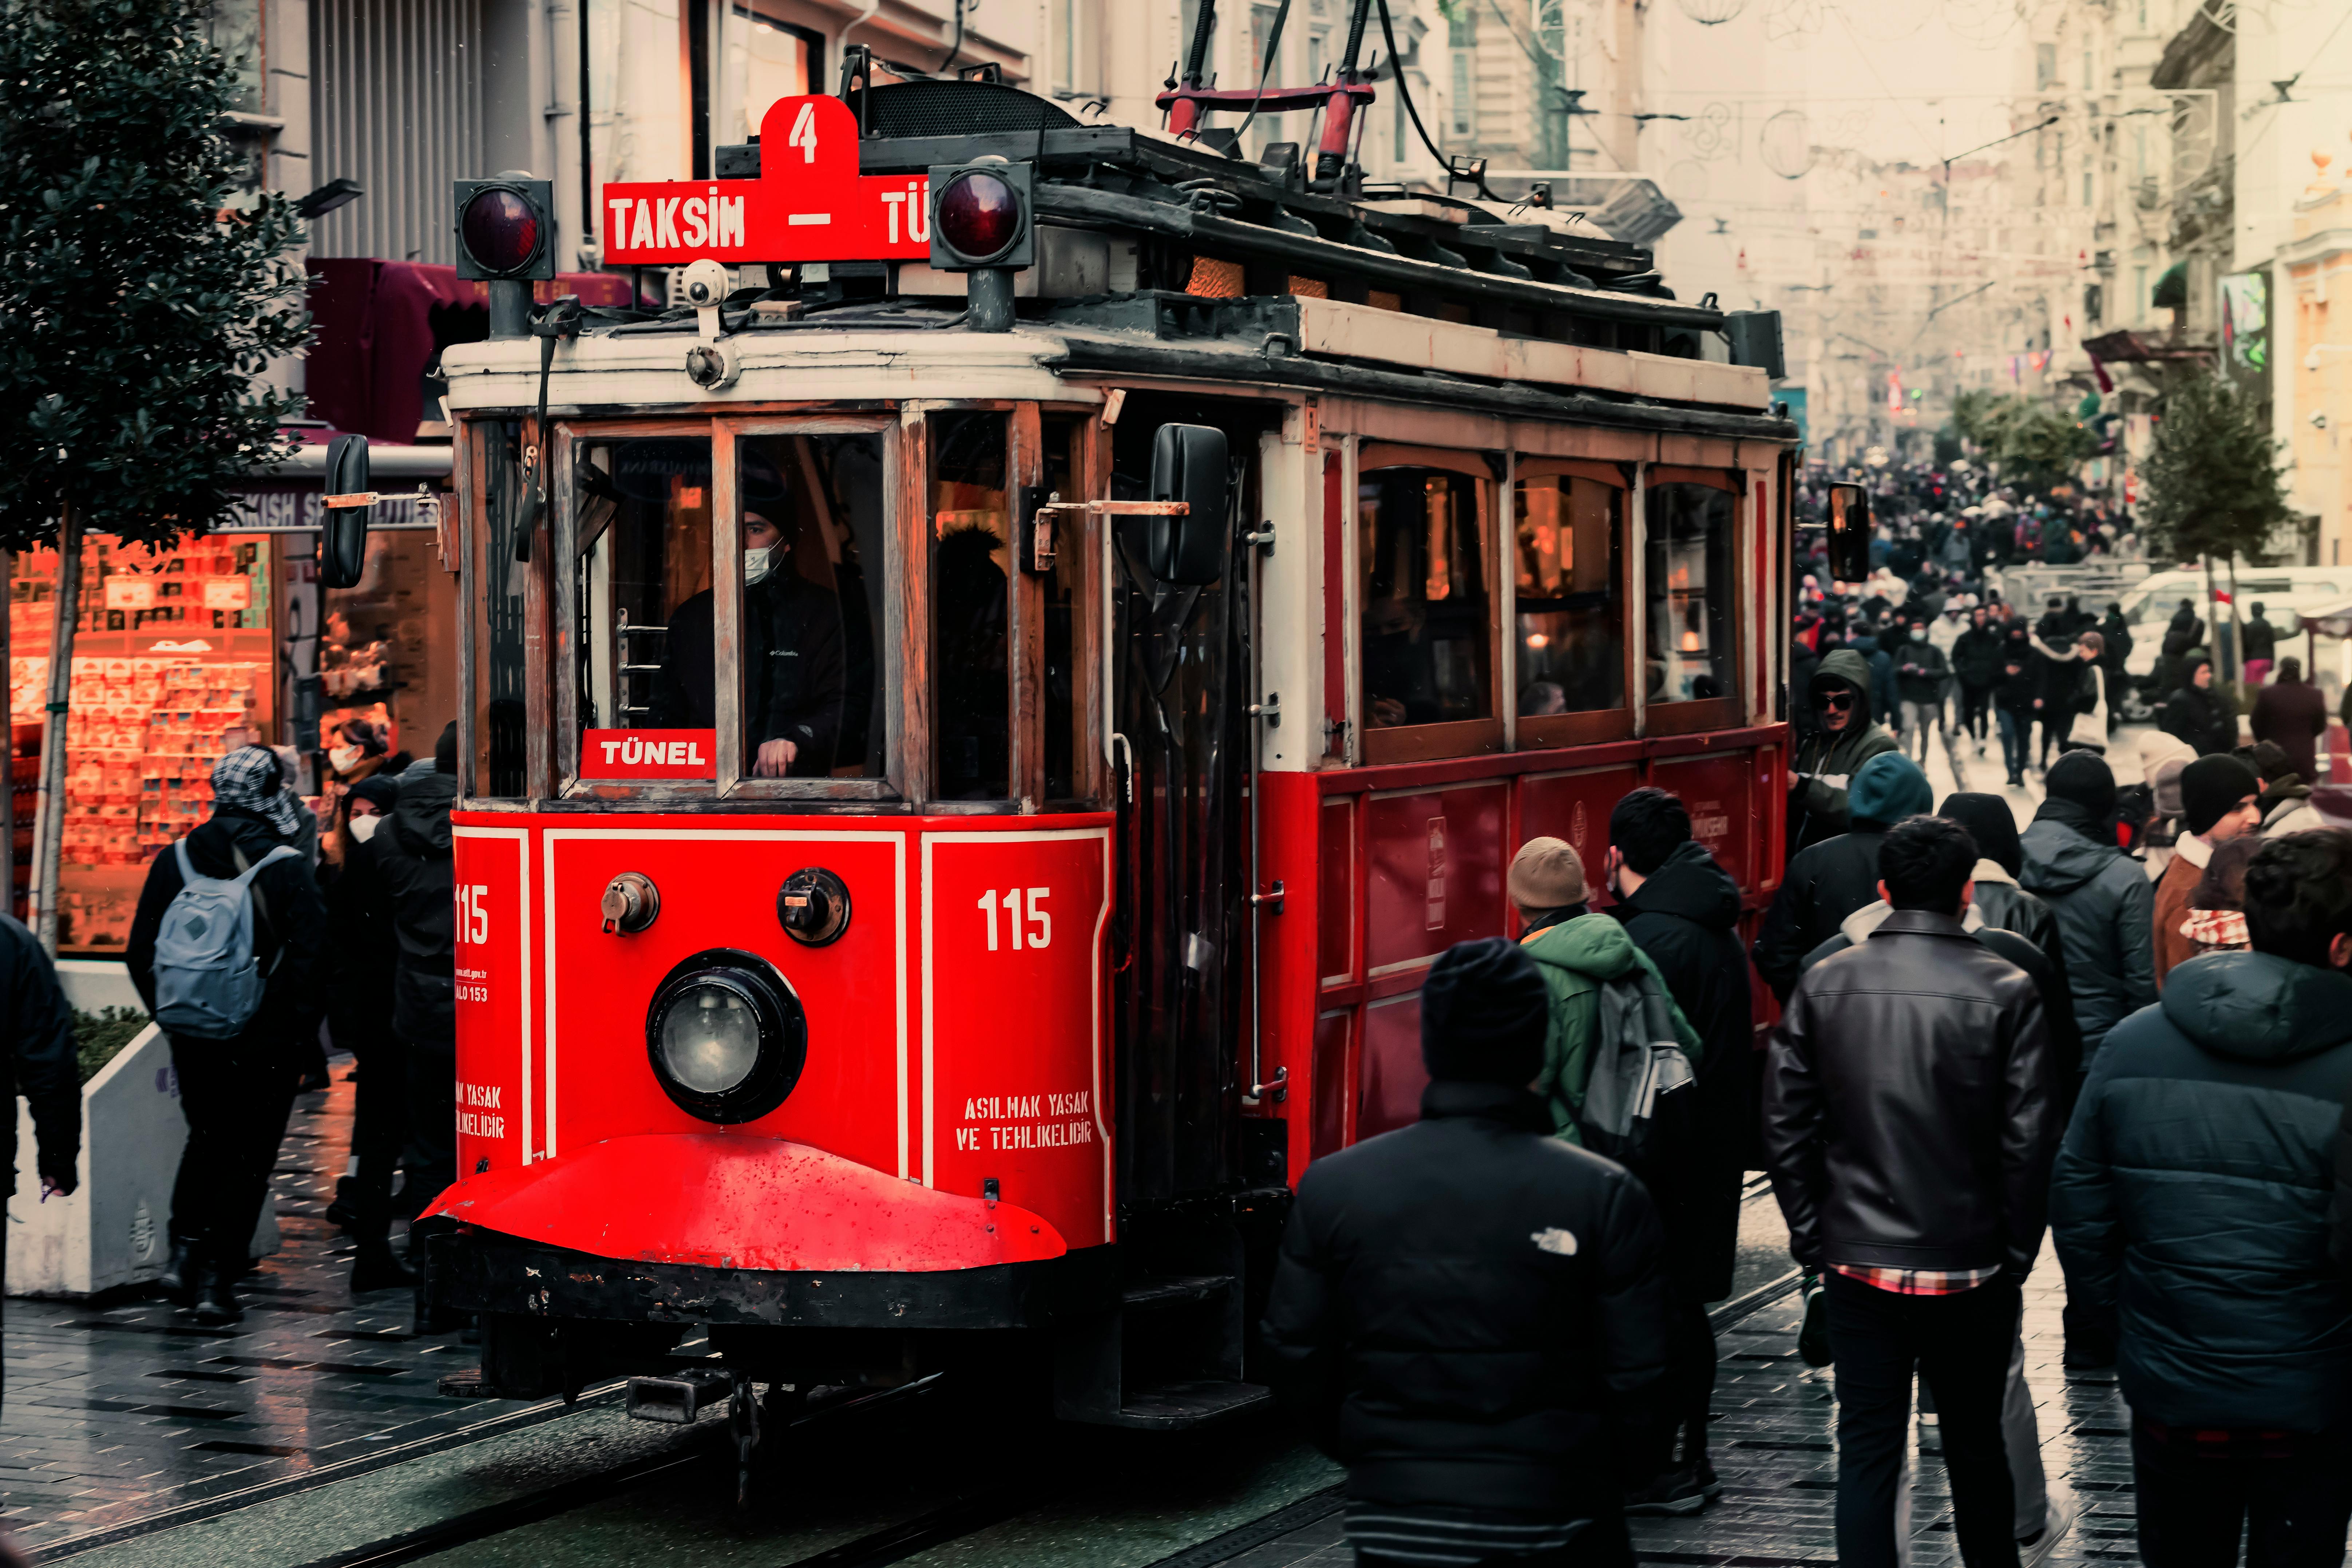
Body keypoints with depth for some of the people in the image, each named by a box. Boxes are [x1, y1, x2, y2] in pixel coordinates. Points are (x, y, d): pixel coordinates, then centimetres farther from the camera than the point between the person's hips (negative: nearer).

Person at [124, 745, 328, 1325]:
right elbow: (310, 956, -17)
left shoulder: (174, 861, 0)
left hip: (195, 1038, 4)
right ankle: (217, 1279, 4)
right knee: (250, 1156, 6)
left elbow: (140, 953, 4)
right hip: (268, 1041, -4)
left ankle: (184, 1251, 13)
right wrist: (300, 1028, -5)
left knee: (207, 1138, 24)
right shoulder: (288, 869, -13)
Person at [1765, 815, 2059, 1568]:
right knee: (1976, 1448, 13)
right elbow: (2030, 1138, -9)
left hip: (1858, 1260, 1)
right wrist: (2015, 1252, 1)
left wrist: (1810, 1234, 9)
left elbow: (1785, 1123, 1)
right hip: (1969, 1267, -1)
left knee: (1866, 1450, 6)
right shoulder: (2006, 990, -9)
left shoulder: (1824, 984, -2)